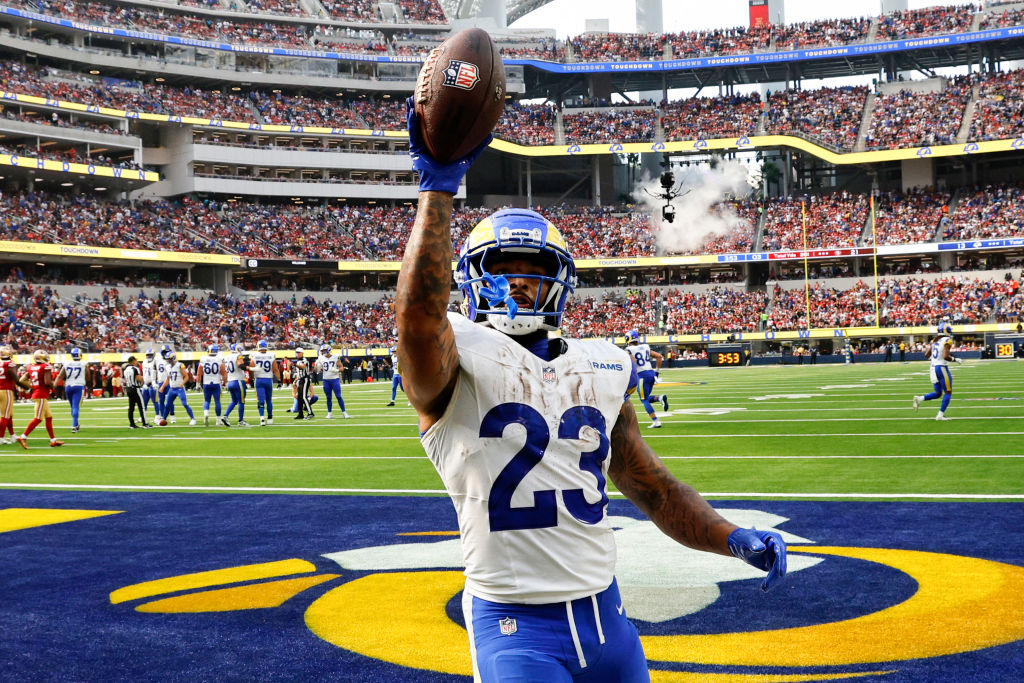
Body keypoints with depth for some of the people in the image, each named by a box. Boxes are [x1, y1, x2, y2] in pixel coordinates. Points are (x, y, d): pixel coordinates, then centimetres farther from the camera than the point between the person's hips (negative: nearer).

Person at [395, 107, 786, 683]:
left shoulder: (601, 370, 10)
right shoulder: (460, 362, -7)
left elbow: (653, 488, 15)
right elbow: (419, 313, -31)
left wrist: (733, 538, 0)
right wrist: (439, 186, -29)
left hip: (605, 613, 6)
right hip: (517, 627, -5)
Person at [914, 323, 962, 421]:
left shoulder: (934, 340, 10)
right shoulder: (947, 340, -11)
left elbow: (927, 355, 11)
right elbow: (945, 356, -21)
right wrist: (956, 360, -7)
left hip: (933, 368, 7)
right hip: (942, 368, -7)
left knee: (937, 393, 16)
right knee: (948, 393, 6)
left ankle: (919, 399, -6)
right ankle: (940, 415, 1)